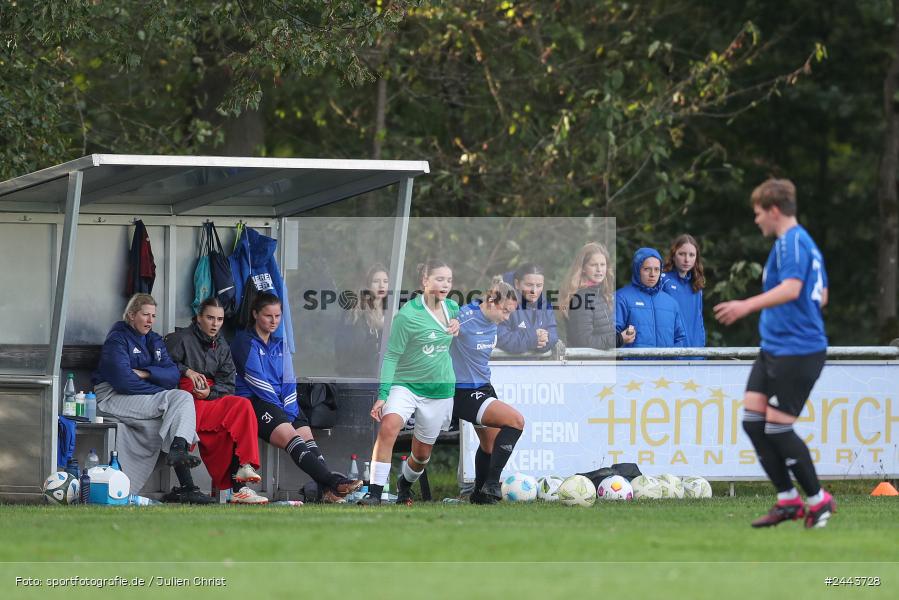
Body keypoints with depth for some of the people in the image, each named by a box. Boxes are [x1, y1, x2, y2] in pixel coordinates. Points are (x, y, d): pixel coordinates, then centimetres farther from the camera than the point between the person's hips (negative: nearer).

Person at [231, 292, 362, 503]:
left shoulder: (279, 344, 22)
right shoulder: (245, 342, 0)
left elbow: (288, 381, 16)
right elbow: (256, 380, -7)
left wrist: (290, 411, 0)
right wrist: (280, 408, -9)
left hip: (281, 403, 8)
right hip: (254, 402, -8)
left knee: (307, 436, -15)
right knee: (289, 435, -27)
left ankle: (328, 490, -33)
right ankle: (332, 481, -41)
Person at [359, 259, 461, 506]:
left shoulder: (452, 308, 1)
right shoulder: (407, 315, -17)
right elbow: (391, 356, -13)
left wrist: (457, 325, -1)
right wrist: (382, 395, -20)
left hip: (440, 390, 5)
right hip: (405, 384, -5)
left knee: (422, 453, 10)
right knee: (388, 427, -31)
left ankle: (405, 485, 43)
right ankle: (374, 492, -29)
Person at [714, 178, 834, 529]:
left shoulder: (792, 242, -12)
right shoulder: (806, 243, 19)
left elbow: (792, 288, -28)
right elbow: (820, 297, 28)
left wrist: (748, 306, -35)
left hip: (796, 352, -10)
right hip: (774, 350, 10)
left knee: (777, 428, -7)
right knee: (752, 420, 4)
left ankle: (818, 500, 4)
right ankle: (788, 500, 9)